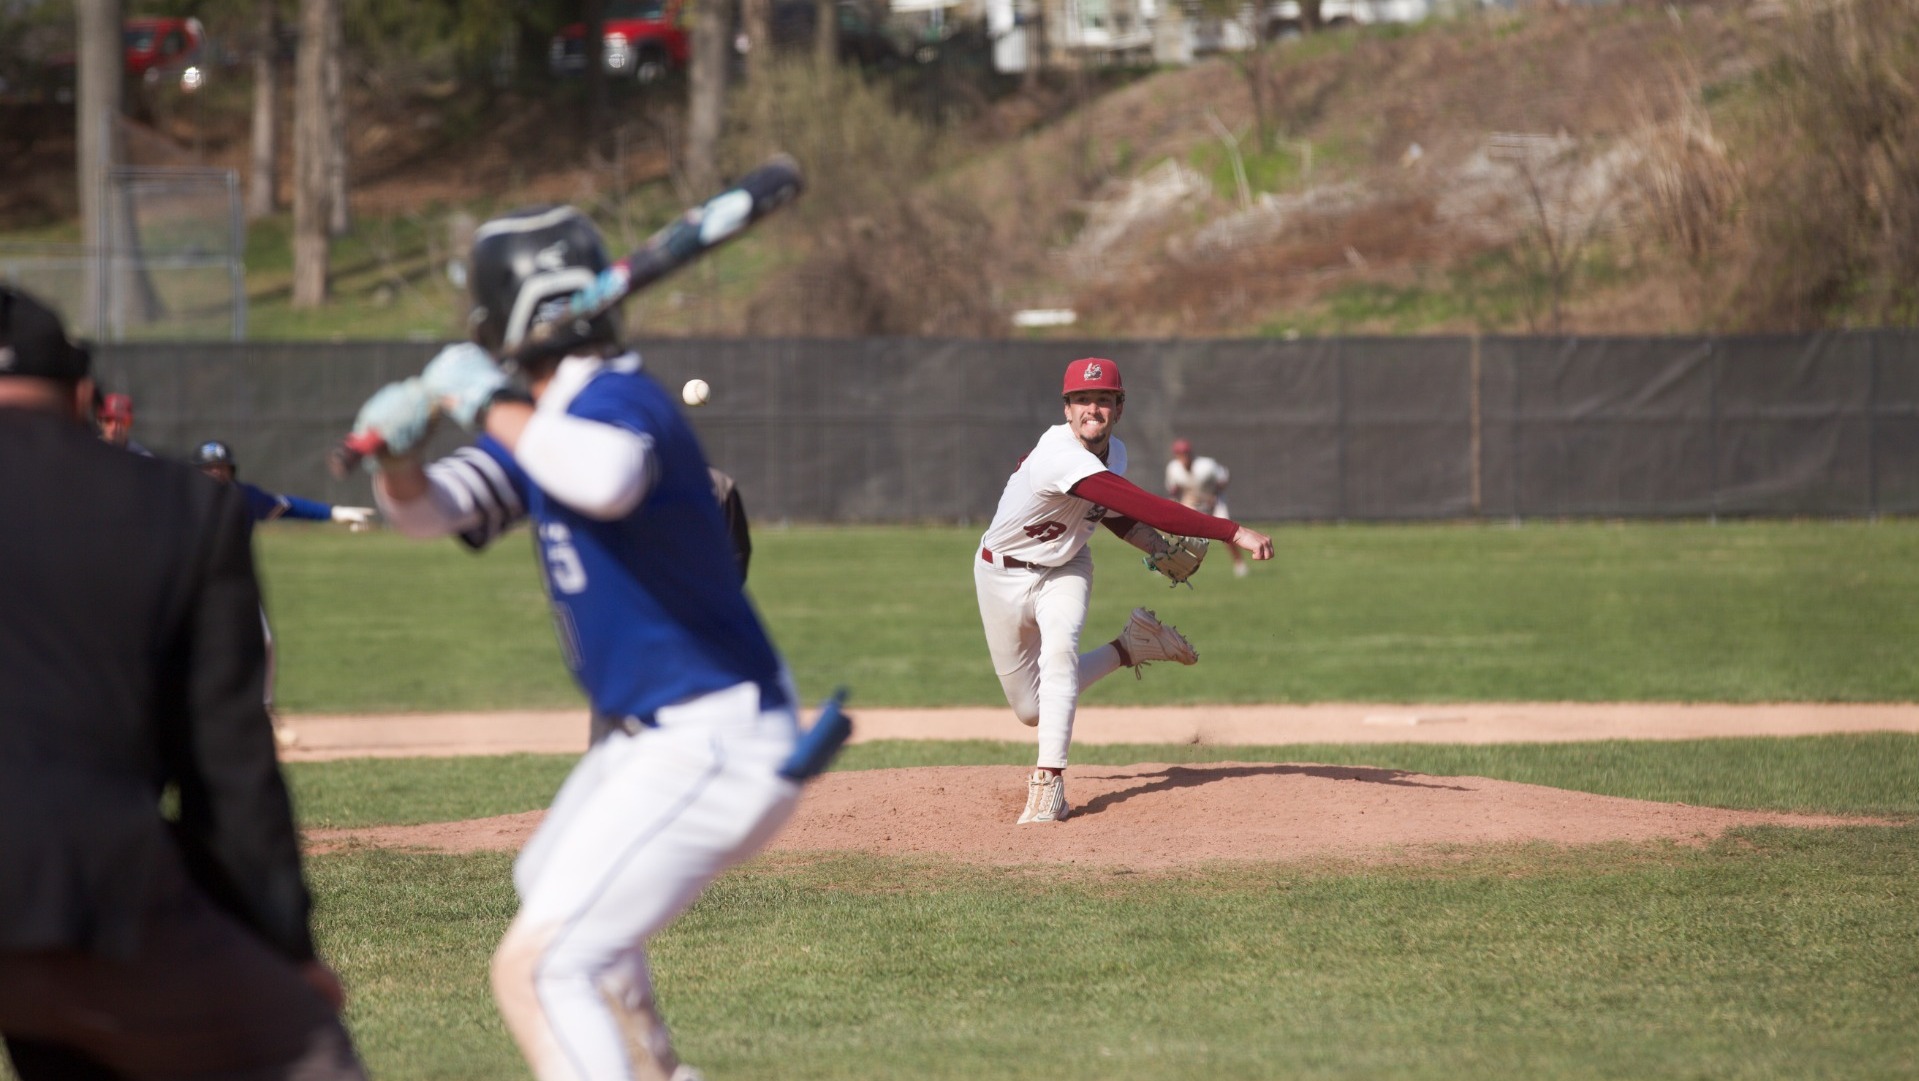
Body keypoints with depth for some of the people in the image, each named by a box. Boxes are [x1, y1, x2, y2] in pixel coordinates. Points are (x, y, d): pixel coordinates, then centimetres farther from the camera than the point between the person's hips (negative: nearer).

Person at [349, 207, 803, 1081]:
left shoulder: (615, 399, -22)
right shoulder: (541, 420, 8)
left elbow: (607, 478, -45)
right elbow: (430, 510, 10)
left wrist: (488, 406, -31)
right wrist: (399, 454, -12)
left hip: (711, 747, -11)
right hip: (641, 735, 11)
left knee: (536, 968, -22)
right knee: (550, 885, 37)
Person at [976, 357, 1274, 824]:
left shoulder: (1113, 453, -8)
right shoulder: (1061, 457, -36)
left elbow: (1117, 512, 14)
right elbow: (1145, 507, -45)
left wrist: (1161, 547, -6)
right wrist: (1232, 532, -50)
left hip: (1064, 570, 4)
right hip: (1004, 573, -4)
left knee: (1059, 650, -28)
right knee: (1032, 710, 3)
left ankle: (1049, 781, -30)